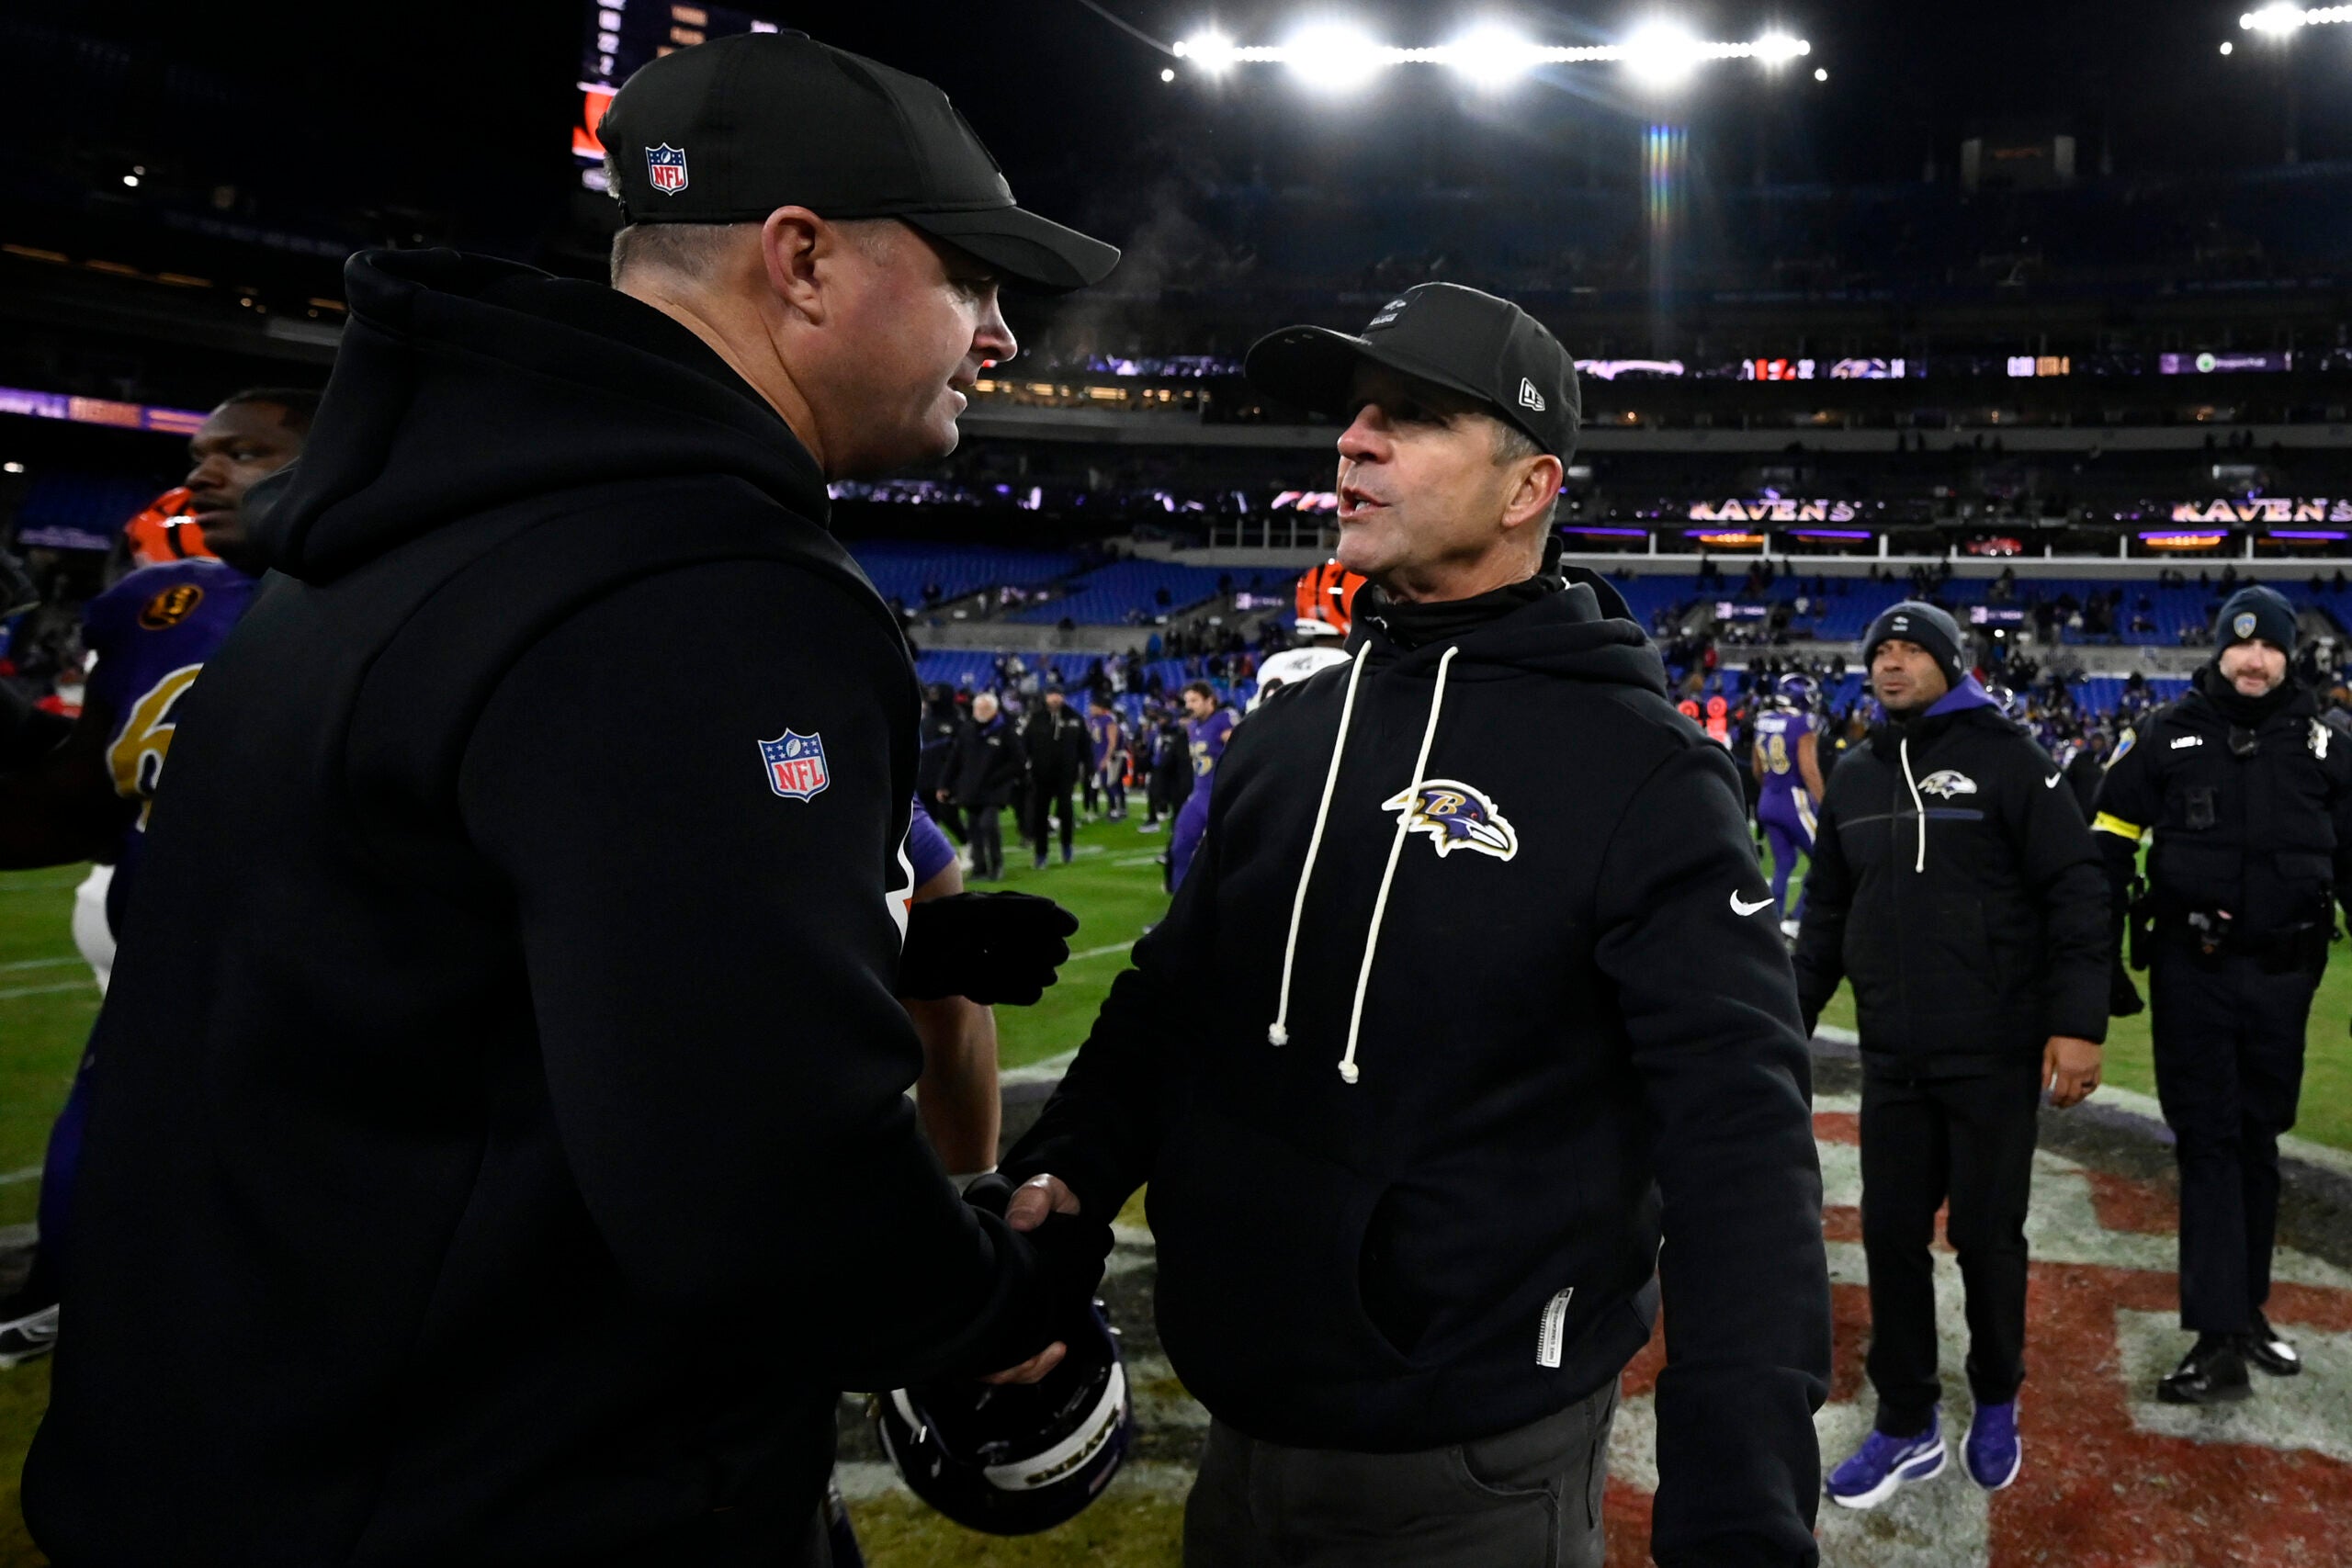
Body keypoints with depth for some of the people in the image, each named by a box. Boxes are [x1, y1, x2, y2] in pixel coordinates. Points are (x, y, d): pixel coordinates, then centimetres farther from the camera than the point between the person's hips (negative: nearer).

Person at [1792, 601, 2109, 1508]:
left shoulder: (2005, 757, -6)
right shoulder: (1856, 777, 10)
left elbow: (2075, 892, -10)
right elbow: (1827, 915, 17)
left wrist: (2077, 1023, -16)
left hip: (1995, 1054, -4)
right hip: (1892, 1057, 5)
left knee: (1986, 1236, 7)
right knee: (1891, 1236, 7)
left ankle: (1996, 1406, 30)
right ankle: (1908, 1426, 22)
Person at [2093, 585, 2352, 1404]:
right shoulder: (2166, 735, -2)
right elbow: (2107, 851, 0)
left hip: (2283, 974, 2)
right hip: (2191, 970, -2)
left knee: (2258, 1141, 13)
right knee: (2208, 1143, -1)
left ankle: (2246, 1309, 27)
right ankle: (2220, 1338, 0)